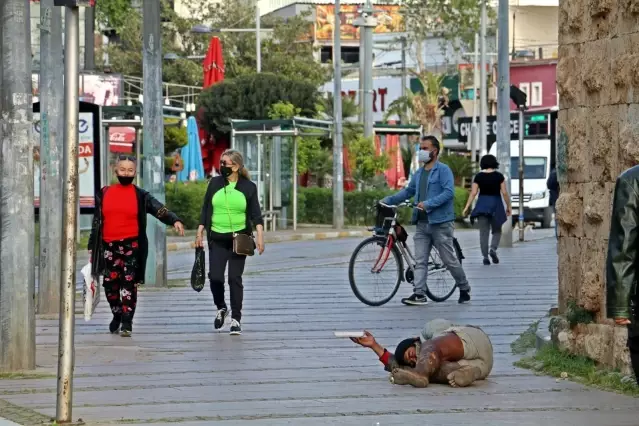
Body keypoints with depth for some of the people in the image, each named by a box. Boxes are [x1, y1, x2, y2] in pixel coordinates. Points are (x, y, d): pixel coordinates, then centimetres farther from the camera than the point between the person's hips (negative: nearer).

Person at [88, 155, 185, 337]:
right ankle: (117, 315, 31)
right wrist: (92, 246, 12)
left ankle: (127, 321, -1)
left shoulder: (140, 196, 2)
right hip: (108, 246, 3)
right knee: (110, 284, 8)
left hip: (131, 245, -3)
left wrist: (174, 220, -31)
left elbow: (160, 210, -12)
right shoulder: (104, 193, 10)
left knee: (129, 284, -7)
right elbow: (97, 221, 14)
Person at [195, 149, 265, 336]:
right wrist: (200, 233, 7)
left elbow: (255, 214, -2)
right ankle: (221, 308, 22)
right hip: (217, 238, 2)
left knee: (235, 278, -3)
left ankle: (236, 319, 5)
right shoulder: (215, 183, 6)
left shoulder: (248, 187, 0)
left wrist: (260, 236, -14)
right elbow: (205, 210, 10)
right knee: (215, 277, -6)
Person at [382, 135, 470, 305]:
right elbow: (408, 191, 24)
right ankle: (419, 294, -1)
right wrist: (388, 200, 12)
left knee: (450, 260, 2)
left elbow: (449, 192, -19)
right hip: (422, 223, 7)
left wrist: (428, 204, -26)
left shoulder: (443, 170, -8)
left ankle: (465, 289, 18)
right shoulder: (419, 173, 15)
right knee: (420, 261, 0)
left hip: (440, 223, -7)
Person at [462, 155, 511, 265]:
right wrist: (508, 207, 5)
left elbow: (473, 193, -4)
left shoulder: (478, 176, 0)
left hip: (482, 205, 1)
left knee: (483, 232, 4)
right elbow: (504, 193, -4)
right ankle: (493, 249, -12)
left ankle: (485, 256, -1)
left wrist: (467, 207, -1)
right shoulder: (499, 176, -3)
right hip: (496, 204, -1)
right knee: (496, 230, 13)